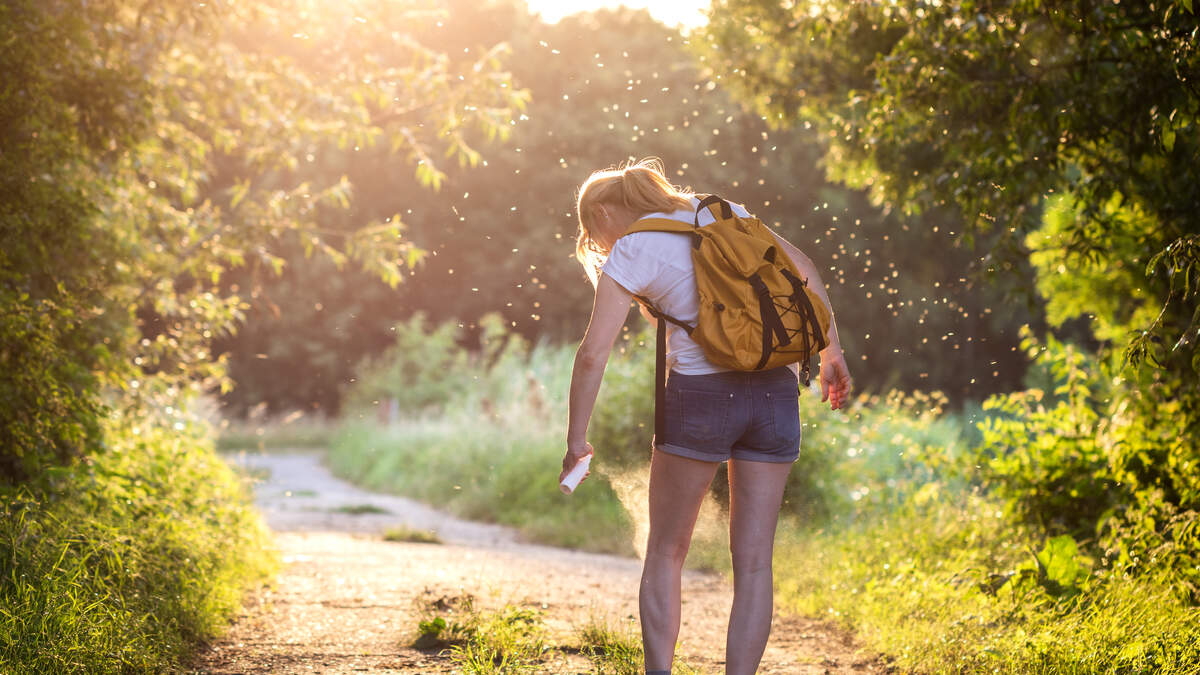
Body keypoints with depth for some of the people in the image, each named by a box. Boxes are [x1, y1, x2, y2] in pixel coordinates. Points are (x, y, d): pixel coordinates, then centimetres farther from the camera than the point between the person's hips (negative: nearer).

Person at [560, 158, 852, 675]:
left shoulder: (631, 252, 0)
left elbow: (592, 354, -7)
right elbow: (805, 270, 18)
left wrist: (576, 441, 0)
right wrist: (831, 352, 22)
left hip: (700, 395, -4)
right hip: (774, 395, 4)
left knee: (665, 553, 12)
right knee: (753, 563, 4)